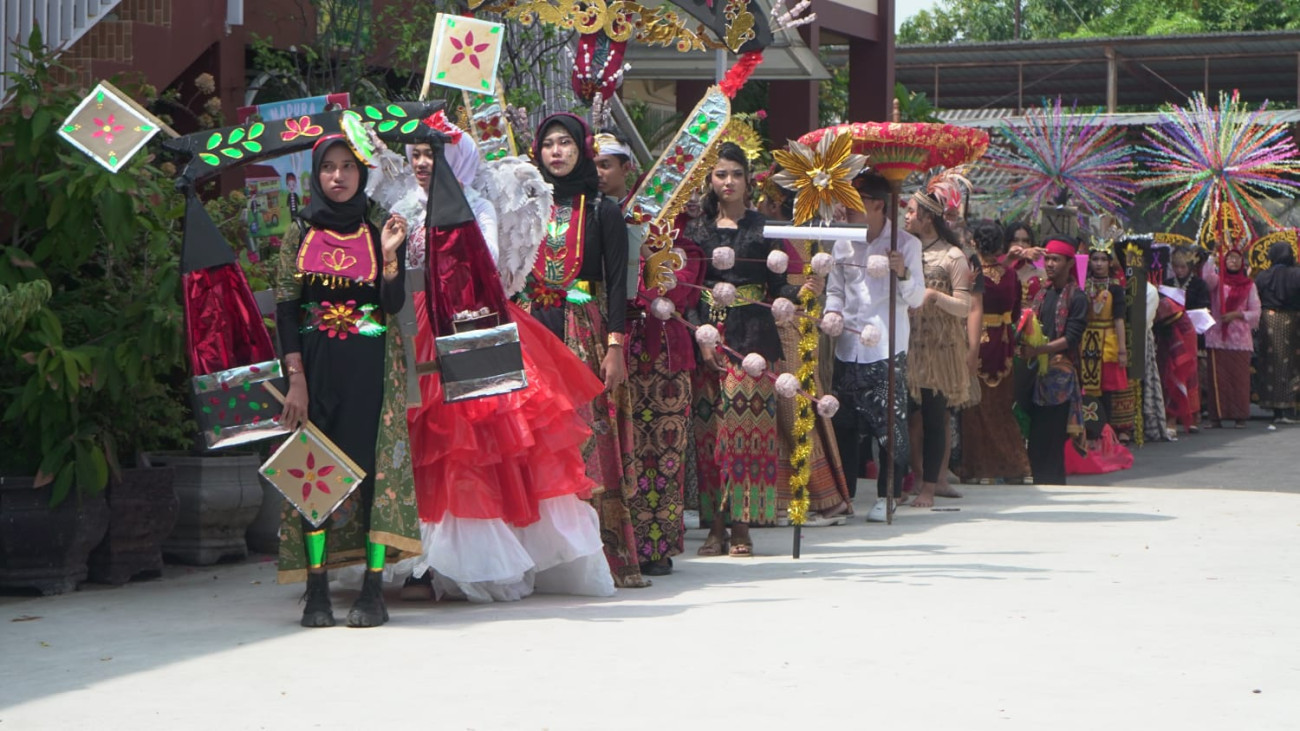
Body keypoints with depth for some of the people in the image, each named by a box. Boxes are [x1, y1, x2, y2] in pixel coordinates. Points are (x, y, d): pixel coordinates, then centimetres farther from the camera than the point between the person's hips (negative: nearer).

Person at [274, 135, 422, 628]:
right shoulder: (300, 233, 7)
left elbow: (394, 304, -4)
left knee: (374, 465, -6)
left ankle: (374, 591, -5)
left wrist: (390, 255, -19)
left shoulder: (377, 231, 5)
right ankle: (317, 591, -1)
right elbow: (285, 308, 1)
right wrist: (296, 377, -8)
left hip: (371, 364, -1)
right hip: (317, 362, 1)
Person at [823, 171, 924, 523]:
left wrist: (904, 274, -21)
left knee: (890, 424, -4)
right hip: (848, 346, 4)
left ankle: (887, 496, 6)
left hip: (887, 349, -4)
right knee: (843, 423, 4)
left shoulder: (905, 244, -2)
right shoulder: (843, 243, 10)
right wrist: (832, 313, 1)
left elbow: (917, 298, -3)